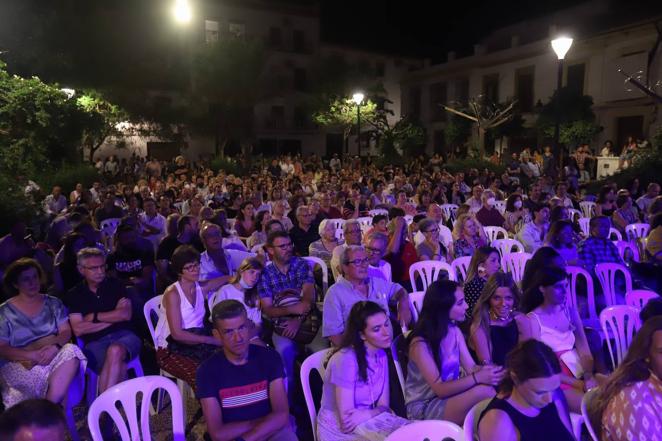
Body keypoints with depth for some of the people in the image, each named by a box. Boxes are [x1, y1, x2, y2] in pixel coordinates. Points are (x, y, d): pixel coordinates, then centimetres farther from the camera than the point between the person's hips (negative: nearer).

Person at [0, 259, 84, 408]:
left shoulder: (53, 303, 13)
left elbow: (66, 331, 6)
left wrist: (55, 346, -18)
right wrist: (32, 355, -18)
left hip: (54, 355, 3)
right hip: (20, 362, -3)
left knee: (71, 352, -32)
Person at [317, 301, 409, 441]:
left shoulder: (382, 355, -1)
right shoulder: (346, 359, -24)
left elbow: (384, 407, -1)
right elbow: (347, 419, -23)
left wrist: (367, 414, -20)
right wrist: (374, 412, -14)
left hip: (368, 422, 7)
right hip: (338, 429, -7)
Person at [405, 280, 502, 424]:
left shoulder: (455, 331, 0)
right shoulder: (420, 344, -22)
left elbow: (471, 368, 0)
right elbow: (439, 389, -22)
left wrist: (490, 370, -22)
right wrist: (478, 378, -31)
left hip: (450, 395, 6)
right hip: (424, 408, -6)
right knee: (483, 392, -26)